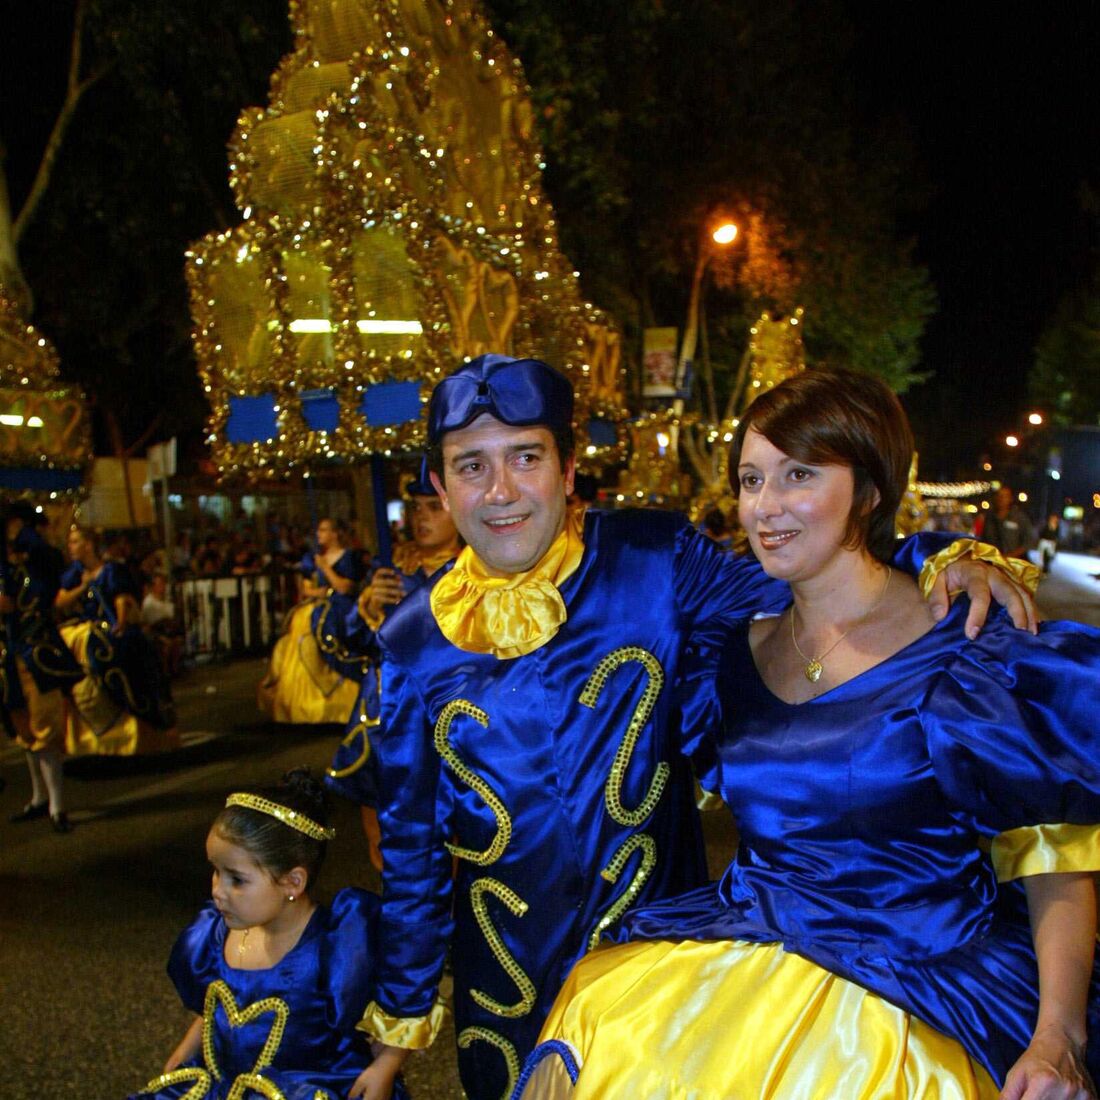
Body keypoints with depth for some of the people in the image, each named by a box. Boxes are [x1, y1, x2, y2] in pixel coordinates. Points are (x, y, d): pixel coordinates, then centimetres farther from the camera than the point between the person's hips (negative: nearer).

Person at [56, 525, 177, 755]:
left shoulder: (112, 571, -5)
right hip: (78, 631, 5)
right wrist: (83, 587, -6)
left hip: (109, 632, -4)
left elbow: (123, 603, -10)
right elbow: (60, 603, 5)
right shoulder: (74, 572, 11)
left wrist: (119, 630, -16)